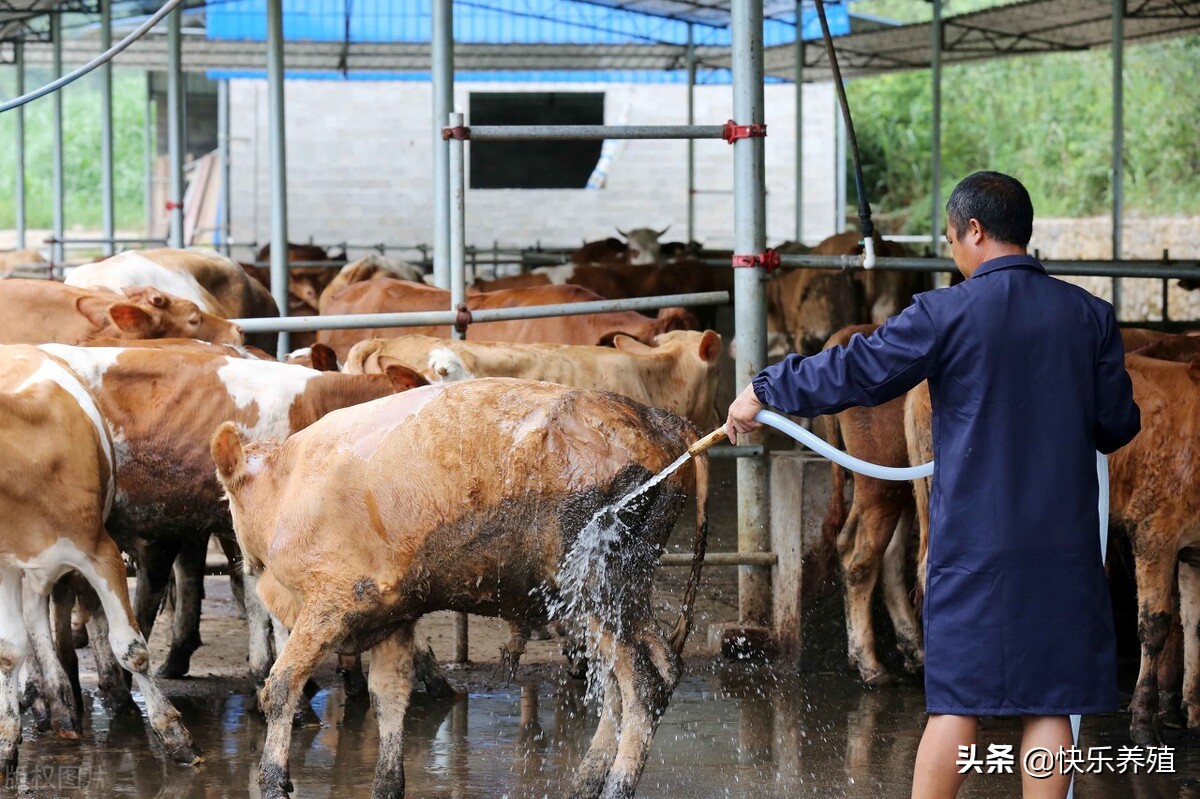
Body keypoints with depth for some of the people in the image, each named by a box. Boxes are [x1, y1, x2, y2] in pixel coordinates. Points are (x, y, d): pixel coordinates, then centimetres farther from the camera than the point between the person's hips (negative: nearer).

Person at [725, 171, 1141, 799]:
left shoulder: (946, 314, -9)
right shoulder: (1089, 315, 2)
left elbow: (853, 371, -4)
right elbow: (1118, 425, 7)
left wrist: (763, 391, 10)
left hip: (974, 543, -2)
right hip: (1065, 542, 3)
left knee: (956, 701, 4)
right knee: (1049, 701, 5)